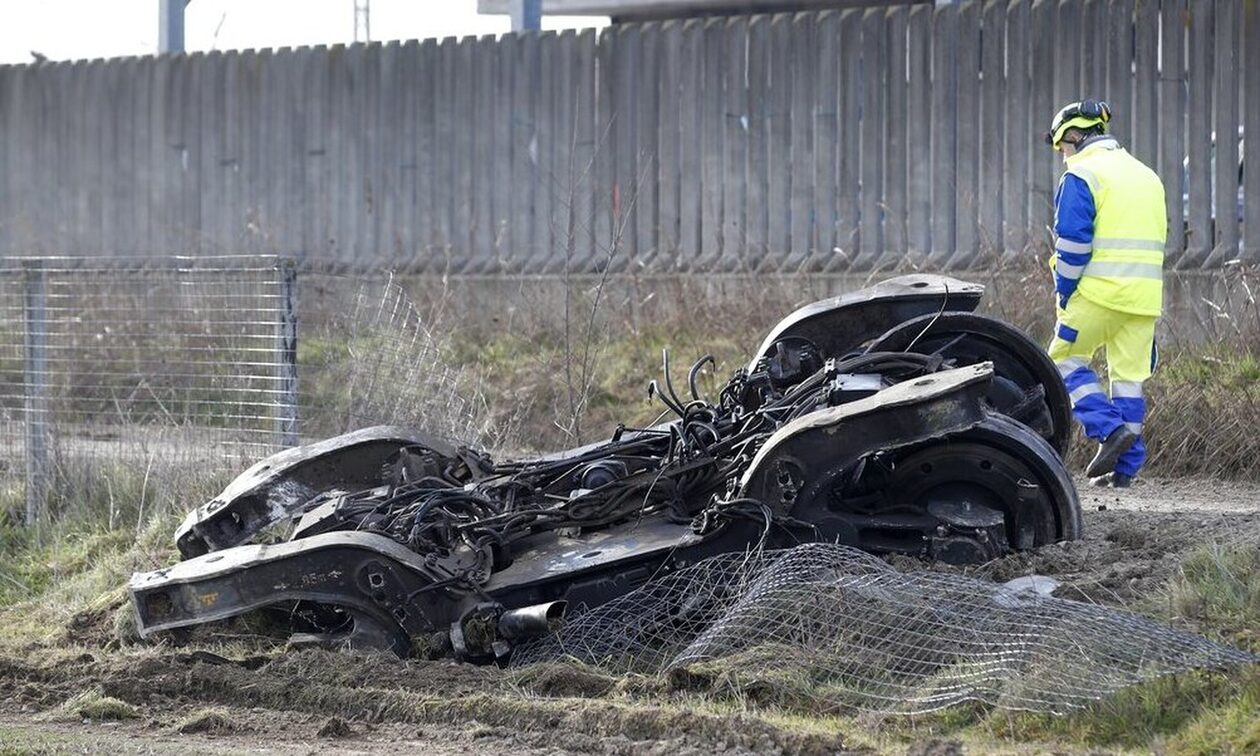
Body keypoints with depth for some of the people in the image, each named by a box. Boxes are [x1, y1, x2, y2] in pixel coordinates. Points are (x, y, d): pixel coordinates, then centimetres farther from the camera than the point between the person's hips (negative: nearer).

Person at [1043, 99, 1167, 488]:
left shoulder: (1081, 175, -5)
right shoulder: (1147, 176, 20)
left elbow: (1072, 241, -12)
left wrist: (1063, 293, -3)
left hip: (1100, 291, -7)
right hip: (1144, 295, 7)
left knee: (1066, 358, 6)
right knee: (1129, 375, 8)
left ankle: (1110, 429, -11)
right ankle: (1125, 467, 7)